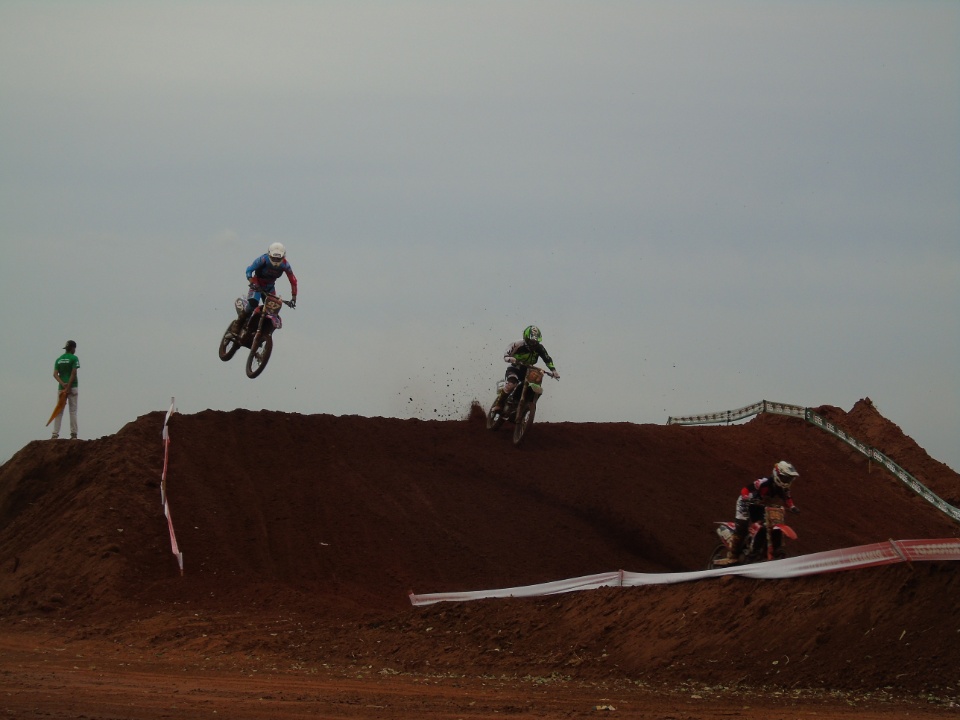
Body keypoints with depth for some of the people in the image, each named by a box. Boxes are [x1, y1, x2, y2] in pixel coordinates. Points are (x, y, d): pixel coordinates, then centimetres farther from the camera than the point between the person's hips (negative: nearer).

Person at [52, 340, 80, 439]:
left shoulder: (59, 359, 11)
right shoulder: (74, 358, -4)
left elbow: (55, 374, 1)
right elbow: (73, 373, -13)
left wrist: (62, 384, -11)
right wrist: (68, 387, -14)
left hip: (61, 387, 4)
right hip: (72, 387, -4)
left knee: (59, 412, 3)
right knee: (73, 411, 0)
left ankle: (55, 434, -5)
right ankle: (73, 434, -4)